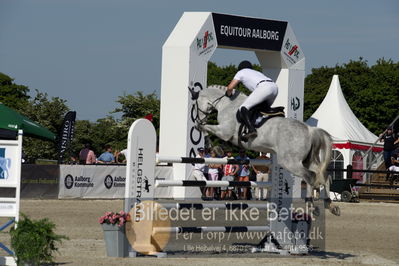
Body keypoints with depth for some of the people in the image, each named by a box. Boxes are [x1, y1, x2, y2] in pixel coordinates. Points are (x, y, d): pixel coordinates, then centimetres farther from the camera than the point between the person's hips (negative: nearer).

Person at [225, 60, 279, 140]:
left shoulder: (241, 72, 23)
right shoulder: (257, 73, 41)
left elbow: (230, 87, 16)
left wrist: (229, 94, 38)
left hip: (264, 88, -7)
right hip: (275, 87, 7)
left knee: (243, 108, -12)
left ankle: (252, 130, -31)